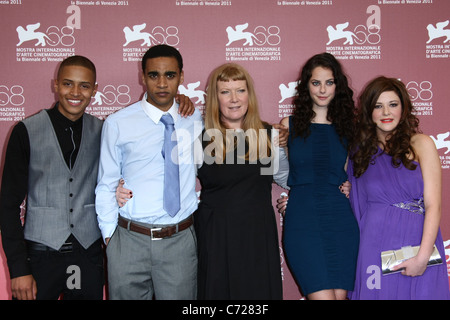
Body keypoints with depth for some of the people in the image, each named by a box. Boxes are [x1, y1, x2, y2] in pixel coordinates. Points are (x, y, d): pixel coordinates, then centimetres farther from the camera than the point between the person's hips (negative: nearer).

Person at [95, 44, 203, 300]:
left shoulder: (195, 120, 3)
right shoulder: (117, 124, -3)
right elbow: (106, 185, 2)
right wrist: (110, 235, 2)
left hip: (181, 240, 1)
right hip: (130, 240, -1)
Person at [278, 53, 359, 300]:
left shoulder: (347, 126, 11)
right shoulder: (289, 125, 7)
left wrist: (349, 187, 3)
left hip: (341, 218, 2)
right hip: (302, 221, -2)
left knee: (340, 294, 3)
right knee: (323, 295, -10)